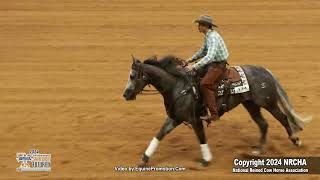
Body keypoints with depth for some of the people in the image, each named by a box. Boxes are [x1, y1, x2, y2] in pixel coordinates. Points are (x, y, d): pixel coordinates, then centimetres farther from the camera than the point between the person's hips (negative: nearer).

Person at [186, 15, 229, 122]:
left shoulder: (213, 37, -22)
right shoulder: (207, 36, 9)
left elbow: (209, 57, -33)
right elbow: (203, 51, 24)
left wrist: (194, 67, -35)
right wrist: (191, 60, 13)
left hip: (219, 65, -11)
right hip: (212, 63, 11)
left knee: (205, 84, -25)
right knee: (193, 75, 11)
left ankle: (214, 114, -23)